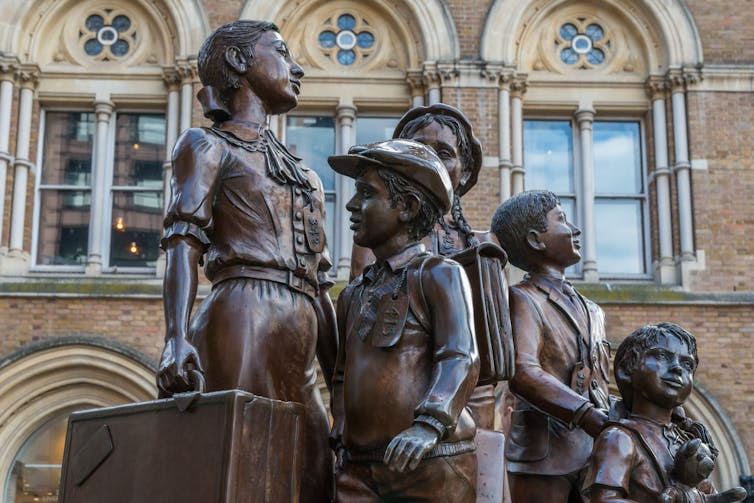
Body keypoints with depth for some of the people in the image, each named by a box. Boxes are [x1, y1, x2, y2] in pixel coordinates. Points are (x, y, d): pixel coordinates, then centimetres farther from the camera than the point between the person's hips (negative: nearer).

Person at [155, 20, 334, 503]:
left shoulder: (302, 173, 29)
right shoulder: (208, 144, 10)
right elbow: (183, 244, -6)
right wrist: (177, 336, -22)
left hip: (300, 348, 7)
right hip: (242, 321, -6)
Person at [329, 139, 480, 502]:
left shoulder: (438, 274, -1)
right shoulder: (353, 296, 19)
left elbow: (461, 359, -14)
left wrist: (428, 426, -27)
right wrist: (342, 441, 13)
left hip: (431, 466, -5)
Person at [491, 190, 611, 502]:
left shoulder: (590, 311, 19)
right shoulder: (522, 299, -5)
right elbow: (521, 372, -23)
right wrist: (591, 418, -32)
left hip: (592, 454, 7)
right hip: (542, 458, -7)